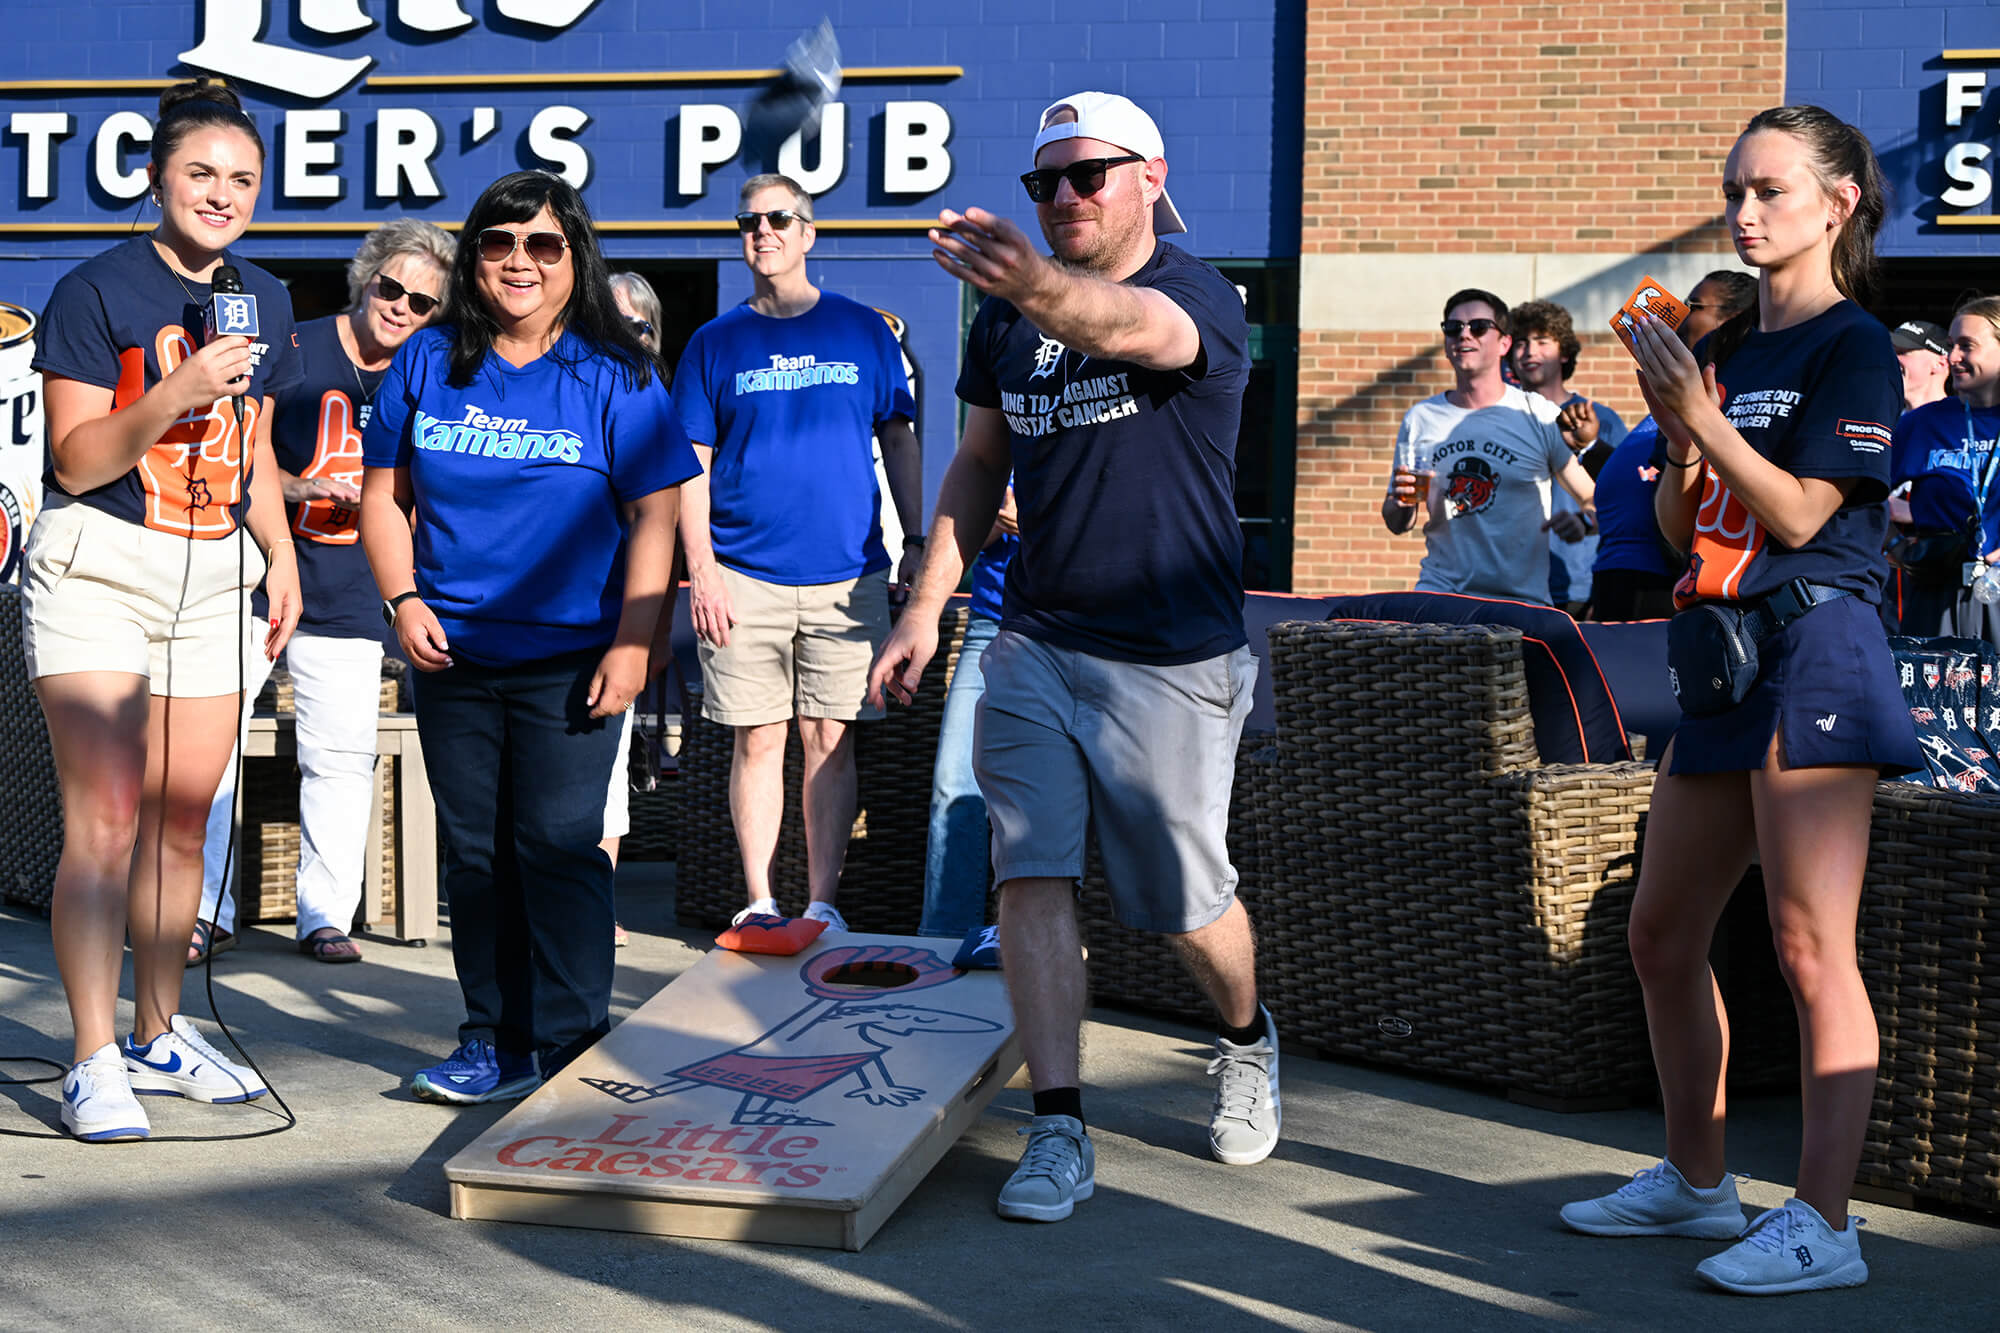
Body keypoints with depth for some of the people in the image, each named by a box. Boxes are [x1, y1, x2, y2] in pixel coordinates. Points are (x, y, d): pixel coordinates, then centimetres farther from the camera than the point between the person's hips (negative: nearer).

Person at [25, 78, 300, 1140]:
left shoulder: (262, 301, 12)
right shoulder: (97, 291, -8)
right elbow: (76, 460, -11)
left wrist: (280, 555, 14)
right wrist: (177, 392, -24)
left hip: (210, 575, 6)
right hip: (96, 567, -6)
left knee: (183, 817, 9)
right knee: (105, 815, -11)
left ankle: (160, 1034, 21)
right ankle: (95, 1062, -7)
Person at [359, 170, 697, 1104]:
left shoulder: (613, 376, -1)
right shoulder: (428, 363, 8)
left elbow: (653, 514, -4)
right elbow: (385, 493, 13)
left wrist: (634, 642, -11)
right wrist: (404, 600, -2)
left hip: (570, 657, -4)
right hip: (452, 655, 4)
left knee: (558, 844, -7)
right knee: (474, 851, 8)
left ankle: (567, 1044, 1)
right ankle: (492, 1039, 17)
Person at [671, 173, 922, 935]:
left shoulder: (863, 331, 9)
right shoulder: (716, 343, 7)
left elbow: (900, 443, 13)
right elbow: (692, 467, 5)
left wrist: (916, 544, 4)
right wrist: (701, 572, -5)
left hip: (845, 577, 0)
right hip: (744, 579, 0)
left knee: (829, 740, 2)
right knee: (759, 740, 1)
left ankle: (822, 903, 8)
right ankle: (760, 902, 9)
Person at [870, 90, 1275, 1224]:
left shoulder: (1199, 298, -13)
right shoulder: (1009, 316, 7)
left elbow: (1122, 325, -37)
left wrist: (1035, 285, -59)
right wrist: (926, 608, 11)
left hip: (1173, 660, -4)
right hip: (1035, 646, 5)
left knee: (1185, 903, 7)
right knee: (1034, 876, -7)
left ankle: (1247, 1037, 38)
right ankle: (1059, 1131, -3)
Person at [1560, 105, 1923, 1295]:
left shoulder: (1853, 349, -5)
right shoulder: (1726, 348, 17)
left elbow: (1800, 513, -13)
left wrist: (1702, 417, -16)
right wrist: (1680, 446, -2)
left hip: (1814, 649, -9)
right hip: (1724, 659, 9)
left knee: (1811, 946, -10)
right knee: (1662, 936, 12)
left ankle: (1822, 1222, -7)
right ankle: (1696, 1179, 26)